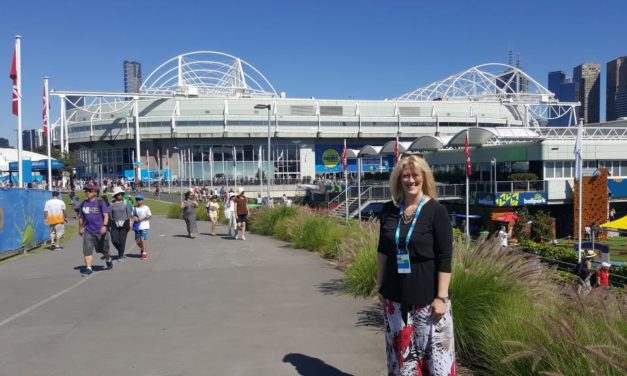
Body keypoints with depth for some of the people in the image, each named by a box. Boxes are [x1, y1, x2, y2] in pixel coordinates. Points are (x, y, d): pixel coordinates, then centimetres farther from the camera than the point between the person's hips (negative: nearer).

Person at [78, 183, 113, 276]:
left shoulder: (100, 202, -5)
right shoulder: (83, 204, 7)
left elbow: (106, 215, -11)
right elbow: (81, 217, 18)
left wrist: (104, 225, -25)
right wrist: (80, 228, 23)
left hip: (100, 231, -3)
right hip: (88, 231, 3)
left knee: (104, 249, 12)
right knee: (87, 250, -10)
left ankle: (108, 260, 41)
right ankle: (88, 268, -8)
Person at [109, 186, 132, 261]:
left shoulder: (125, 203, 1)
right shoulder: (112, 204, 3)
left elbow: (129, 213, 2)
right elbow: (109, 214, 2)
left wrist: (129, 223, -1)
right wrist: (108, 225, -2)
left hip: (124, 223, -1)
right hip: (115, 224, 1)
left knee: (122, 240, -2)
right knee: (114, 240, -3)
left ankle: (121, 256, 10)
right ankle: (120, 251, 26)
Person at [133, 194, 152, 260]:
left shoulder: (146, 208, -3)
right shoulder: (134, 208, 8)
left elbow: (149, 216, -2)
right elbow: (133, 215, 15)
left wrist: (143, 218, -16)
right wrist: (134, 217, -7)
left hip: (144, 226, -4)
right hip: (137, 226, 4)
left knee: (143, 239, -11)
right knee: (137, 240, 7)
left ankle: (144, 253, -3)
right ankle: (142, 249, 35)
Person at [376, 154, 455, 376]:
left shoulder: (436, 211, -9)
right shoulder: (389, 210, 2)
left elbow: (445, 258, -10)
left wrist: (441, 297, -14)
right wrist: (381, 287, 11)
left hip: (427, 297, -4)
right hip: (395, 296, 4)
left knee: (435, 351, 3)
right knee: (401, 352, 15)